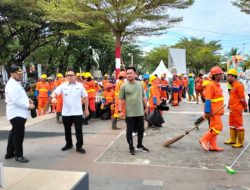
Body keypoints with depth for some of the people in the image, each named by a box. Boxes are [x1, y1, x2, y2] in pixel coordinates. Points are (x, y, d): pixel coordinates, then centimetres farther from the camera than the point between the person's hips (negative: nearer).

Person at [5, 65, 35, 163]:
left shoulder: (16, 83, 15)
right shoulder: (12, 85, -19)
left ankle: (9, 153, 32)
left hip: (18, 112, 11)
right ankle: (18, 155, 9)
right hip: (16, 113, -11)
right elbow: (16, 101, -26)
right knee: (18, 135, -3)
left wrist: (27, 100, 7)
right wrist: (28, 106, -19)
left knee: (14, 133, 19)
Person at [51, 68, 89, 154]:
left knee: (79, 130, 1)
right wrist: (53, 97, -31)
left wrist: (86, 109, 6)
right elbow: (55, 92, -7)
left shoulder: (80, 85, 0)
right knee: (67, 130, 15)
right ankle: (68, 144, 33)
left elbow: (85, 97, 7)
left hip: (77, 112, -1)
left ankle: (79, 146, 11)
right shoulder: (63, 85, 0)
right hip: (66, 112, 2)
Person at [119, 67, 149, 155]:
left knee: (141, 130, 14)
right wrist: (120, 110, -13)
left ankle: (140, 145, 33)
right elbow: (120, 99, -6)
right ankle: (131, 148, 20)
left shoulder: (140, 84, 6)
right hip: (129, 113, -4)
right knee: (129, 131, 5)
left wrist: (146, 107, 16)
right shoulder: (124, 86, -6)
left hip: (140, 112, 4)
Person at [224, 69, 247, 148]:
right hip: (232, 109, 10)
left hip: (237, 109, -10)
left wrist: (245, 107, -9)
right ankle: (232, 139, 28)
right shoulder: (233, 86, 14)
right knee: (232, 125, 17)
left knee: (239, 125, -1)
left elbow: (242, 98, -16)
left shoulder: (238, 85, -17)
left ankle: (240, 142, 6)